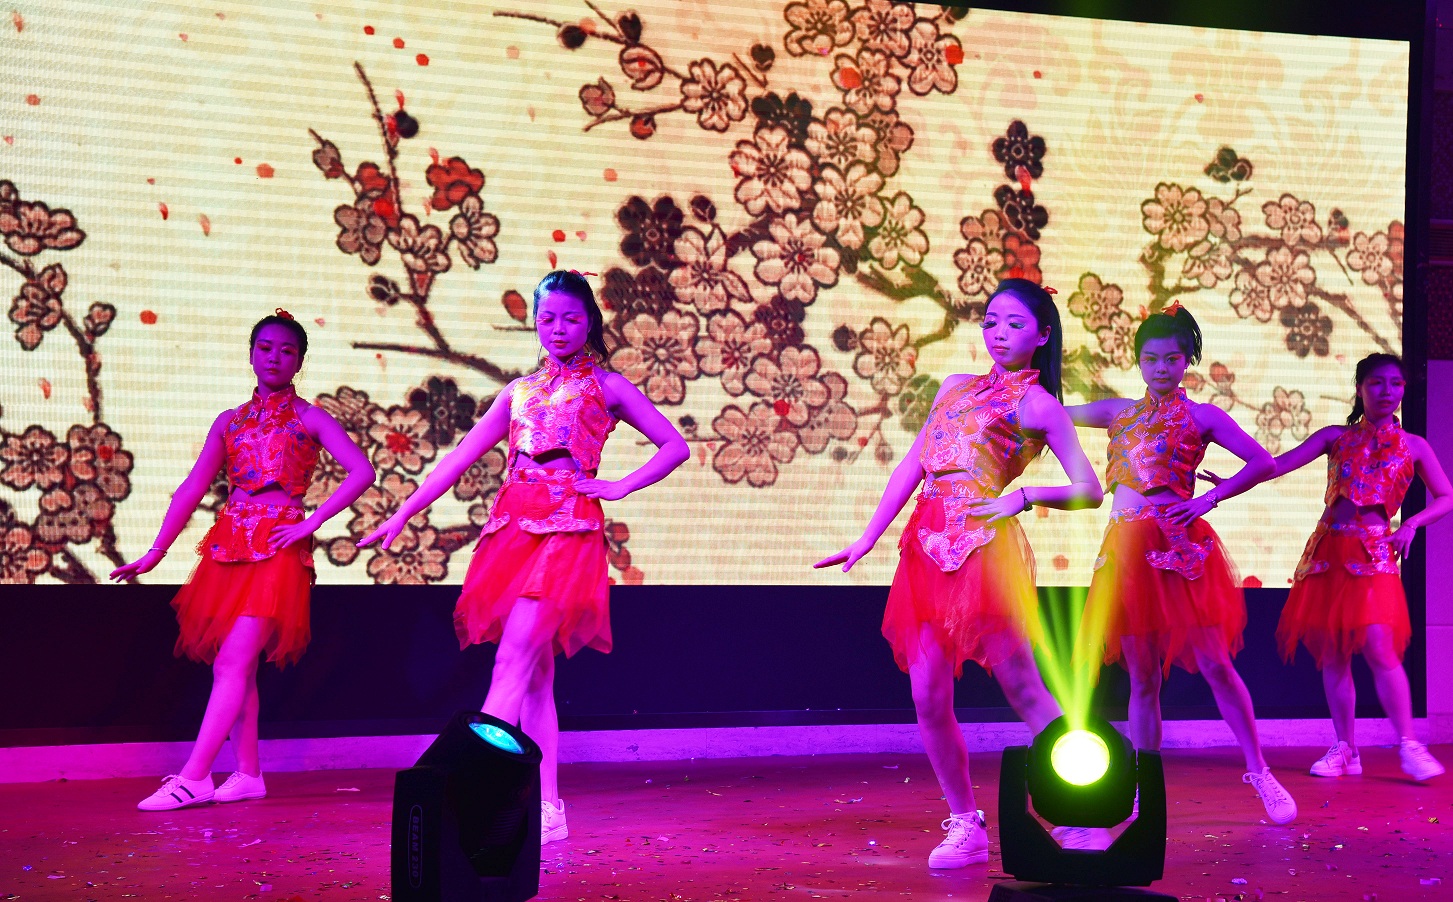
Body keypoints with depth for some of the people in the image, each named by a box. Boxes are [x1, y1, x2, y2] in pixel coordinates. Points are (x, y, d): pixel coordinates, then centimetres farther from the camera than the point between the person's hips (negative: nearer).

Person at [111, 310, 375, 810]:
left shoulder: (309, 418, 4)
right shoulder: (230, 422, 16)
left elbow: (362, 471, -7)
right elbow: (192, 489, 14)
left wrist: (310, 523, -12)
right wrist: (154, 552, 8)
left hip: (277, 548, -5)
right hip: (230, 545, 5)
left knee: (233, 662, -12)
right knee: (235, 666, 5)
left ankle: (194, 778, -16)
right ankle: (248, 774, 14)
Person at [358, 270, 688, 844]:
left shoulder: (606, 387, 9)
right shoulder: (520, 391, 19)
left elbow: (675, 446, 9)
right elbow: (461, 457, 17)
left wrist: (619, 486, -2)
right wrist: (402, 514, 12)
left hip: (568, 527, -5)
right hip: (514, 526, 5)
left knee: (515, 659, -18)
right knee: (535, 676, 4)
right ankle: (547, 809, 8)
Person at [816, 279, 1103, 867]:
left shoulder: (1037, 404, 4)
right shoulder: (956, 388, 21)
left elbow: (1089, 491, -1)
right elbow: (911, 467, 19)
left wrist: (1024, 497, -15)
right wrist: (867, 539, 14)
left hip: (983, 548, -6)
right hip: (927, 547, 6)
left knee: (1022, 690, -5)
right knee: (928, 696, 1)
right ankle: (965, 825, 12)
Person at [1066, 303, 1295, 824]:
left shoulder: (1201, 417, 4)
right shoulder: (1119, 413, 16)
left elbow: (1263, 463, -2)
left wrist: (1207, 500, -10)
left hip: (1179, 546, -3)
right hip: (1127, 548, 4)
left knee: (1214, 664, -4)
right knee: (1141, 678, 7)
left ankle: (1260, 773, 7)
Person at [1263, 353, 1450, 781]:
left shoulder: (1413, 446, 9)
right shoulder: (1336, 437, 10)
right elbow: (1279, 464, 1)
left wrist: (1411, 524, -5)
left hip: (1373, 553, -2)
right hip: (1327, 550, 2)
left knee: (1378, 649, -16)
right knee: (1332, 653, 3)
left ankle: (1409, 746, -9)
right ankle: (1345, 749, 11)